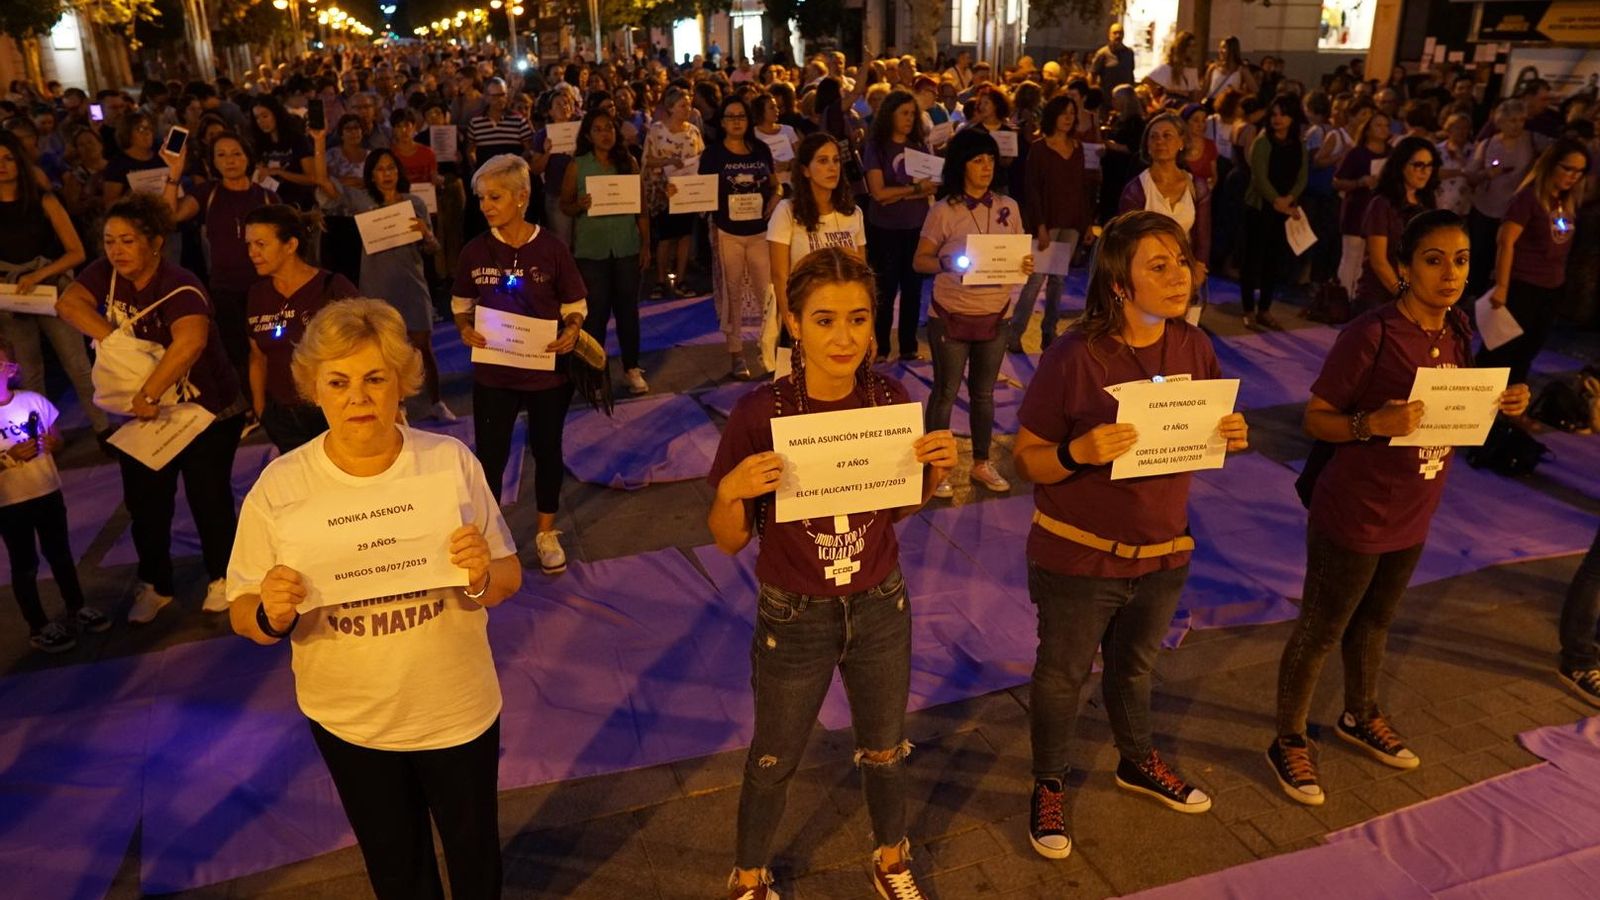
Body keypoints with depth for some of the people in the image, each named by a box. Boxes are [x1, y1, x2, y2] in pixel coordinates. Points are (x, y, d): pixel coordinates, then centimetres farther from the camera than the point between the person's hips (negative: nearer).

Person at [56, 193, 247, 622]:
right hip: (141, 410, 5)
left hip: (207, 410, -5)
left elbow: (190, 342, -42)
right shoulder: (106, 273, -5)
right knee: (145, 501, 9)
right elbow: (68, 303, -13)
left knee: (208, 496, 4)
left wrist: (149, 394, -41)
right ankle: (154, 585, 27)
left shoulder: (179, 287, -26)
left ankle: (221, 579, 26)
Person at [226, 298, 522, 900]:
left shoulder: (451, 461, -15)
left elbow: (507, 583, -7)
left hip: (457, 710, 0)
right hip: (348, 722, 0)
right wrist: (270, 616, -29)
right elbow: (243, 617, -7)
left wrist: (483, 574, -29)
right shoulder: (279, 487, -15)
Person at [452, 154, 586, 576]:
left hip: (547, 370, 0)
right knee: (490, 453, 8)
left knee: (547, 450, 14)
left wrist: (571, 330, -21)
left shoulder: (551, 249, -8)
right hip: (493, 372, 1)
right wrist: (465, 329, -13)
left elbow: (576, 307, 0)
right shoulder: (475, 251, -4)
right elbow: (461, 305, 8)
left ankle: (547, 533, 33)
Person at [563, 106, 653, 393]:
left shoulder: (629, 163, 4)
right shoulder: (577, 167, 0)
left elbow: (642, 208, 5)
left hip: (627, 248, 1)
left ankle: (632, 368, 20)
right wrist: (580, 205, -19)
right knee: (596, 311, 2)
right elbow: (564, 206, 3)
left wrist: (646, 245, 2)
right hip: (591, 250, -1)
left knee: (628, 308, 7)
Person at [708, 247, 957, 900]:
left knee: (885, 750, 24)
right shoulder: (760, 413, -22)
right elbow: (730, 541, -12)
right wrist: (730, 493, -33)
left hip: (881, 608, 3)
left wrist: (936, 468, -14)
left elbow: (898, 507, 5)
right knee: (774, 762, 19)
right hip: (794, 618, -3)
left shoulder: (890, 399, -11)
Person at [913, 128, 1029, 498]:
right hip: (951, 317, -4)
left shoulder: (1008, 207, 2)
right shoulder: (943, 211, -9)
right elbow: (920, 261, -6)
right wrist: (947, 263, -26)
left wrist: (1027, 266, -13)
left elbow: (1021, 254, 11)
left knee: (984, 393, 16)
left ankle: (981, 464, 32)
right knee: (945, 393, 6)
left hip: (995, 316, 4)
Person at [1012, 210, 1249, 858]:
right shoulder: (1074, 356, -21)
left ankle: (1138, 762, 54)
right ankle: (1049, 786, 39)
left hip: (1164, 551, 5)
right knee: (1063, 674, 15)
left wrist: (1232, 437, -14)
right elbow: (1026, 460, -16)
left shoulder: (1194, 349, -5)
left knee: (1135, 665, 27)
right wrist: (1079, 451, -35)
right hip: (1078, 555, -5)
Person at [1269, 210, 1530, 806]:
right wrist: (1373, 423, -34)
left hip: (1412, 517, 7)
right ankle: (1289, 741, 25)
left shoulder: (1456, 333, 1)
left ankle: (1360, 717, 48)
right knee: (1320, 632, 7)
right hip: (1352, 516, -7)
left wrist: (1499, 405, -6)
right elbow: (1315, 418, -17)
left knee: (1375, 621, 26)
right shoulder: (1370, 335, -21)